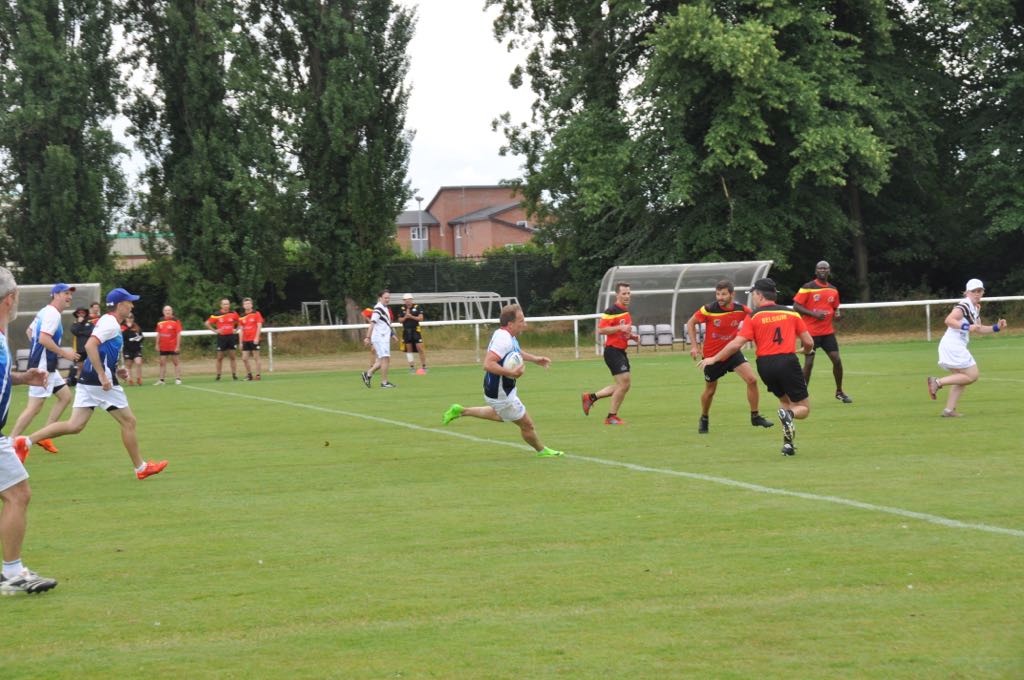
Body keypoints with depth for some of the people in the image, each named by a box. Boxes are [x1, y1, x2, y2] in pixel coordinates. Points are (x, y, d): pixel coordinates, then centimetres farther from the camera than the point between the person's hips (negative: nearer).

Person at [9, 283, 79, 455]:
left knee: (65, 396, 14)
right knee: (34, 407, -10)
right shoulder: (53, 314, -15)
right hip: (42, 366, -11)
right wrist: (63, 353, -18)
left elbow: (30, 330, 27)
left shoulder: (44, 312, 15)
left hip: (48, 366, 11)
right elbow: (43, 338, -25)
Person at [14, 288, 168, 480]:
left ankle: (26, 441, -3)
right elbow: (90, 345, -25)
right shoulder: (110, 323, -12)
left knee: (74, 426, 4)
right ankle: (141, 468, 13)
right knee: (128, 421, 3)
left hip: (88, 381, 10)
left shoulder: (108, 322, 18)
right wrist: (102, 376, -27)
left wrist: (115, 370, 18)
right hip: (101, 382, -10)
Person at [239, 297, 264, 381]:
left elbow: (259, 326, -6)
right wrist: (241, 342, 7)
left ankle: (257, 375, 1)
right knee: (244, 359, 0)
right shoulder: (242, 317, 11)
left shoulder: (256, 314, -1)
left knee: (256, 358, -2)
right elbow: (241, 330, 13)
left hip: (254, 340, -4)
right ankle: (249, 374, 13)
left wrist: (256, 338, -16)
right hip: (245, 340, 4)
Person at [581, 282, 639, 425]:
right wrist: (620, 328, -26)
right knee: (624, 384, -12)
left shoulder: (626, 311, 16)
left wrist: (632, 335, 10)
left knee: (623, 386, 12)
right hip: (613, 351, -10)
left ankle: (591, 397, 21)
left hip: (621, 352, 10)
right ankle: (612, 417, -1)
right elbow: (601, 330, -20)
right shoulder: (611, 311, -13)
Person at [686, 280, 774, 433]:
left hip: (732, 351, 2)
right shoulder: (709, 310, -20)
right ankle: (703, 420, 38)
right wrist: (694, 346, -12)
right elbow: (690, 323, -6)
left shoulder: (741, 310, -12)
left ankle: (755, 417, 2)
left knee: (752, 379, -13)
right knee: (710, 390, 11)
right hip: (711, 355, -2)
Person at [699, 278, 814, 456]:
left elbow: (736, 344, -5)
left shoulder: (753, 316, 2)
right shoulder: (791, 313, 8)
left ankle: (787, 443, 10)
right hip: (788, 361, -1)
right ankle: (789, 415, -26)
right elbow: (809, 343, 8)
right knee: (804, 408, 10)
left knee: (784, 400, 25)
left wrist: (714, 359, 7)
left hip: (765, 365, 1)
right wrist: (805, 351, 32)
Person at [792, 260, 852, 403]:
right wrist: (813, 314, -21)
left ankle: (839, 392, 17)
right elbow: (796, 306, -10)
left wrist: (837, 314, -2)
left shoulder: (833, 290, 9)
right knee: (808, 363, -7)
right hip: (811, 332, -5)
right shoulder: (807, 288, -8)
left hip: (828, 331, 5)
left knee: (837, 360, -1)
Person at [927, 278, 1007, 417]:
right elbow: (949, 320, -26)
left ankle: (949, 409, 6)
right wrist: (967, 327, -34)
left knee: (962, 379, 11)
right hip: (953, 344, -10)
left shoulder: (976, 308, 17)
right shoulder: (964, 306, -13)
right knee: (972, 376, -8)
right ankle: (938, 382, -9)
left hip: (957, 347, 10)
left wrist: (996, 327, 14)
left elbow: (979, 329, 26)